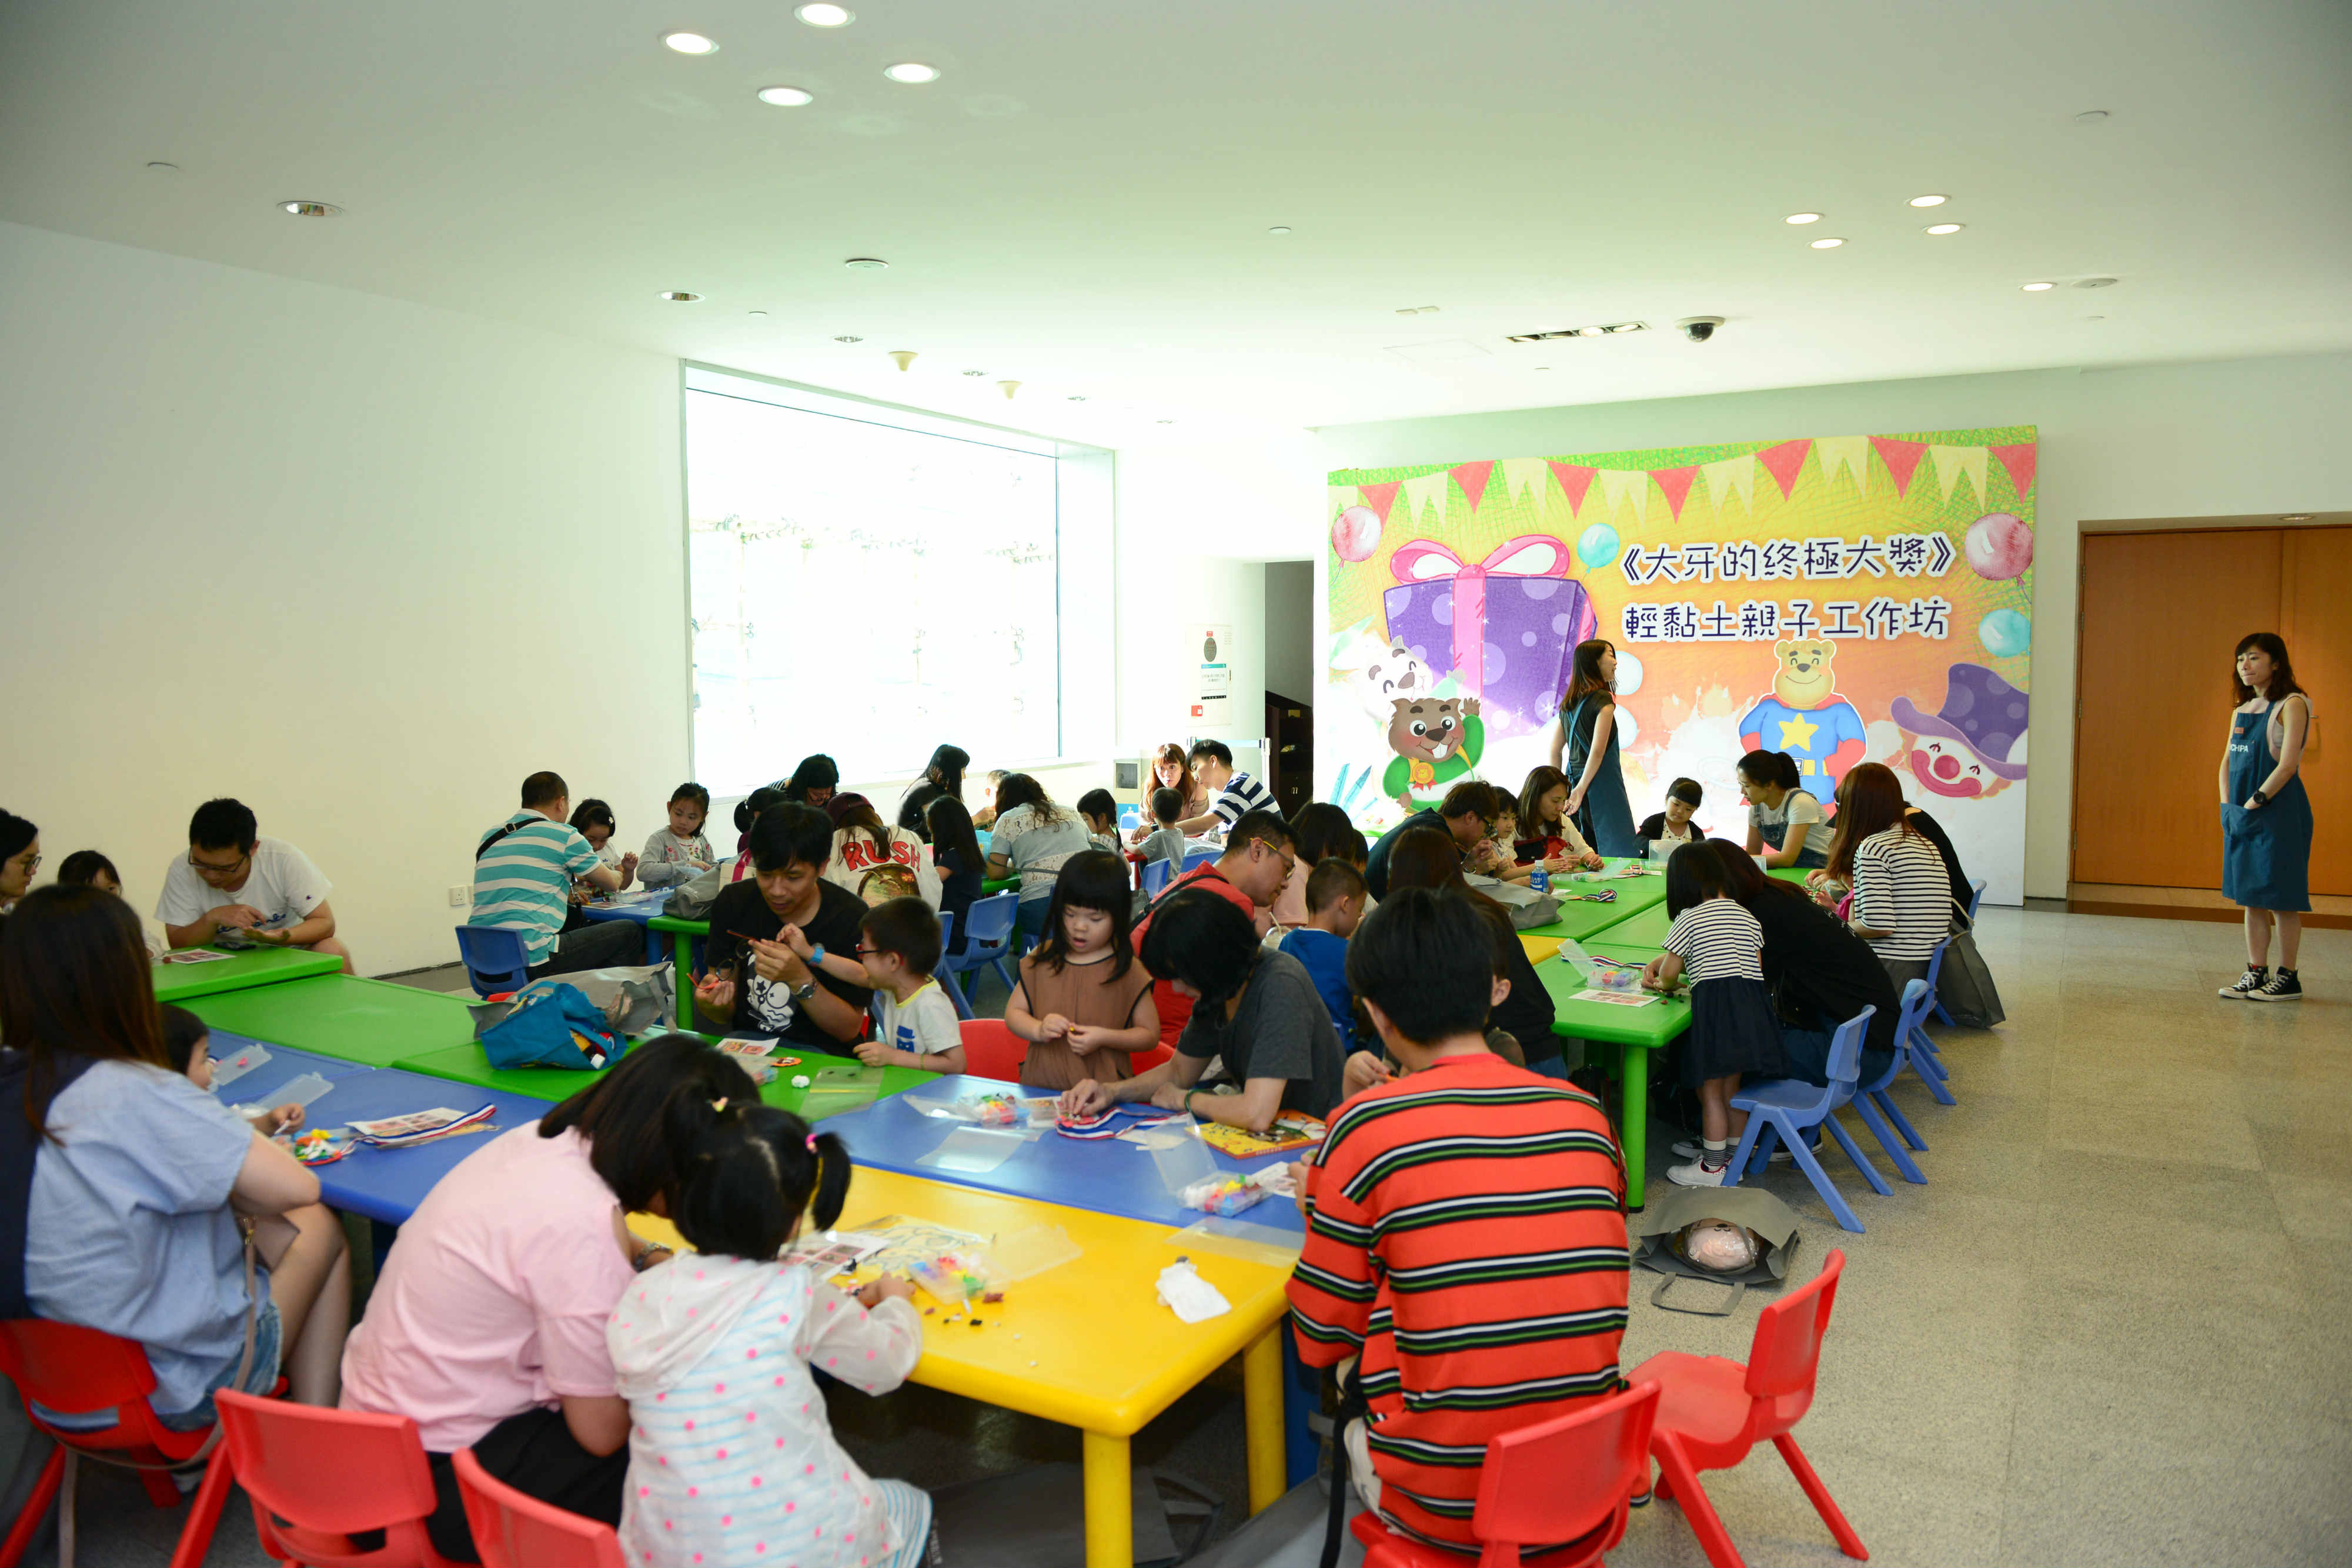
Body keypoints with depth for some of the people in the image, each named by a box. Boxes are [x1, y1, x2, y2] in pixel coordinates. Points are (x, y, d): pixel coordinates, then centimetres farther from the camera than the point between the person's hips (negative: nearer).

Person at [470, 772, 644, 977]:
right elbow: (611, 883, 13)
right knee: (631, 932, 4)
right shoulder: (564, 835, -1)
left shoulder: (489, 837, 17)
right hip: (531, 961, -8)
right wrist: (618, 874, 38)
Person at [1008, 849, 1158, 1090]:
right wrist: (1038, 1030, -6)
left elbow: (1150, 1035, 5)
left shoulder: (1127, 971, 1)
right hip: (1040, 1086, 2)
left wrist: (1104, 1038, -10)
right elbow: (1013, 1012, 15)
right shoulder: (1041, 959, 10)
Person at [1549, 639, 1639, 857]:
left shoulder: (1568, 703, 12)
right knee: (1620, 851, -5)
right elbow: (1598, 751, -17)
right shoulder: (1603, 699, -9)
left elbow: (1554, 751, 15)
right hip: (1600, 782, -7)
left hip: (1573, 778, 7)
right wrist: (1581, 789, -12)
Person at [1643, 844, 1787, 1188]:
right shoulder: (1748, 917, 17)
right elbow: (1758, 966, 16)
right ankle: (1735, 1161, 28)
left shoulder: (1689, 919, -2)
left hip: (1714, 1002, -7)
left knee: (1711, 1091, 5)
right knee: (1732, 1089, 18)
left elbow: (1669, 972, -2)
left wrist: (1663, 983, 21)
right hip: (1753, 1002, 7)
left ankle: (1713, 1167, 13)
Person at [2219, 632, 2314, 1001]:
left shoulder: (2292, 705, -9)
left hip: (2279, 813, -7)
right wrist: (2227, 806, 1)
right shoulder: (2242, 711, 14)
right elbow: (2228, 763, 15)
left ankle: (2288, 978, 7)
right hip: (2242, 817, 7)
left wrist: (2254, 804, -17)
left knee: (2281, 900, -1)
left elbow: (2287, 766, -17)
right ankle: (2256, 973, 15)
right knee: (2251, 899, 9)